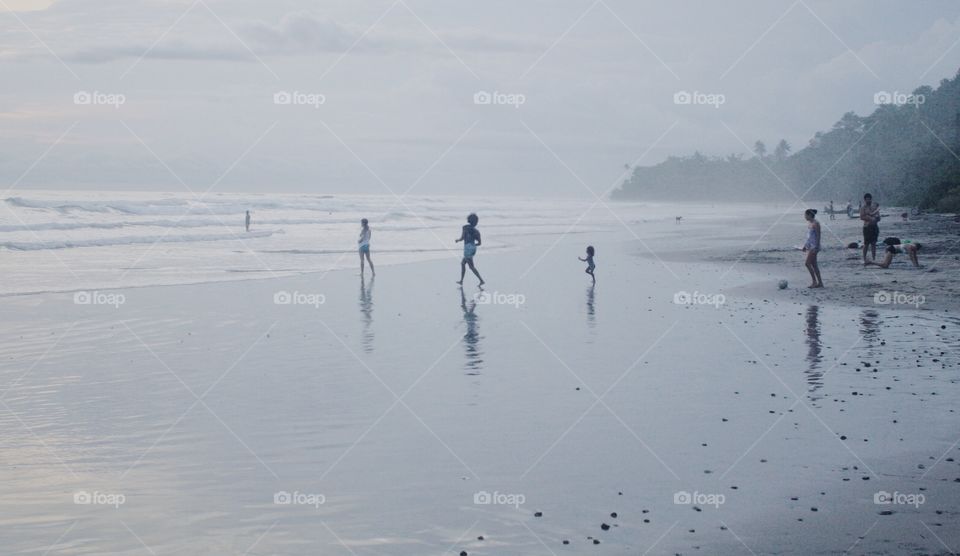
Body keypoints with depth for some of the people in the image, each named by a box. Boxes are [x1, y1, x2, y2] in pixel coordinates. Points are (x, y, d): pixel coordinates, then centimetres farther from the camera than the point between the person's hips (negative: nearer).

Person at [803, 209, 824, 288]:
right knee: (814, 264, 10)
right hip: (809, 246, 10)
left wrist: (816, 247, -21)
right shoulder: (809, 223, 12)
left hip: (814, 246, -10)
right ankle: (820, 282, 13)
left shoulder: (815, 224, -15)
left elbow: (818, 236, -17)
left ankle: (814, 282, -4)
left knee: (808, 263, -11)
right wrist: (805, 245, 21)